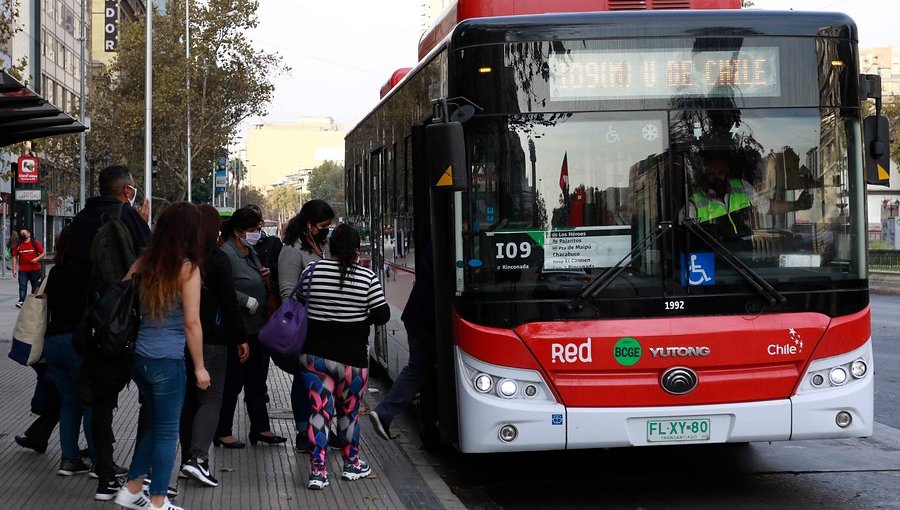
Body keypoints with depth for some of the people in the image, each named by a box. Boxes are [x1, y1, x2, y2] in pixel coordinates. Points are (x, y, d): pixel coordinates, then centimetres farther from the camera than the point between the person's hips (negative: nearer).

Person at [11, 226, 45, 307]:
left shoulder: (35, 243, -1)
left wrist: (37, 259, -17)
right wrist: (14, 269, 1)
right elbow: (15, 257, 7)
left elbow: (43, 254, 1)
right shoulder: (18, 245, 5)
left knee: (35, 287, 9)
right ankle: (21, 301, -15)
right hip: (23, 270, 0)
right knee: (22, 286, -10)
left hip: (35, 270, 0)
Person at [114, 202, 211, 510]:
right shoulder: (187, 268, -12)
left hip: (139, 356, 6)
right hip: (168, 360, -6)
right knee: (167, 431, 7)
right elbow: (191, 322, -12)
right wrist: (199, 367, -6)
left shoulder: (144, 262, 3)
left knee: (157, 424, 22)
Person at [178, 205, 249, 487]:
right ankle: (197, 456, -18)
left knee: (188, 398, 14)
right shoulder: (218, 259, -10)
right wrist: (241, 338, -3)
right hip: (211, 339, -5)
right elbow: (229, 302, -10)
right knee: (211, 398, -2)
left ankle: (188, 457, 16)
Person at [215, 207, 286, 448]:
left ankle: (261, 428, 24)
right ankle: (222, 433, 11)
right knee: (232, 383, 0)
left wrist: (264, 277, 7)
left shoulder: (251, 253, 13)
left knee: (257, 381, 15)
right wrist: (248, 301, -23)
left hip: (256, 328, 9)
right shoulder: (227, 254, -17)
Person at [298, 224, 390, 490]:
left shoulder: (314, 271, -4)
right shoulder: (367, 277, -8)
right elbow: (382, 315, -5)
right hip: (351, 357, -1)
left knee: (319, 411, 3)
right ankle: (352, 464, 29)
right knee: (349, 411, 16)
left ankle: (317, 470, -2)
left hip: (314, 354, 1)